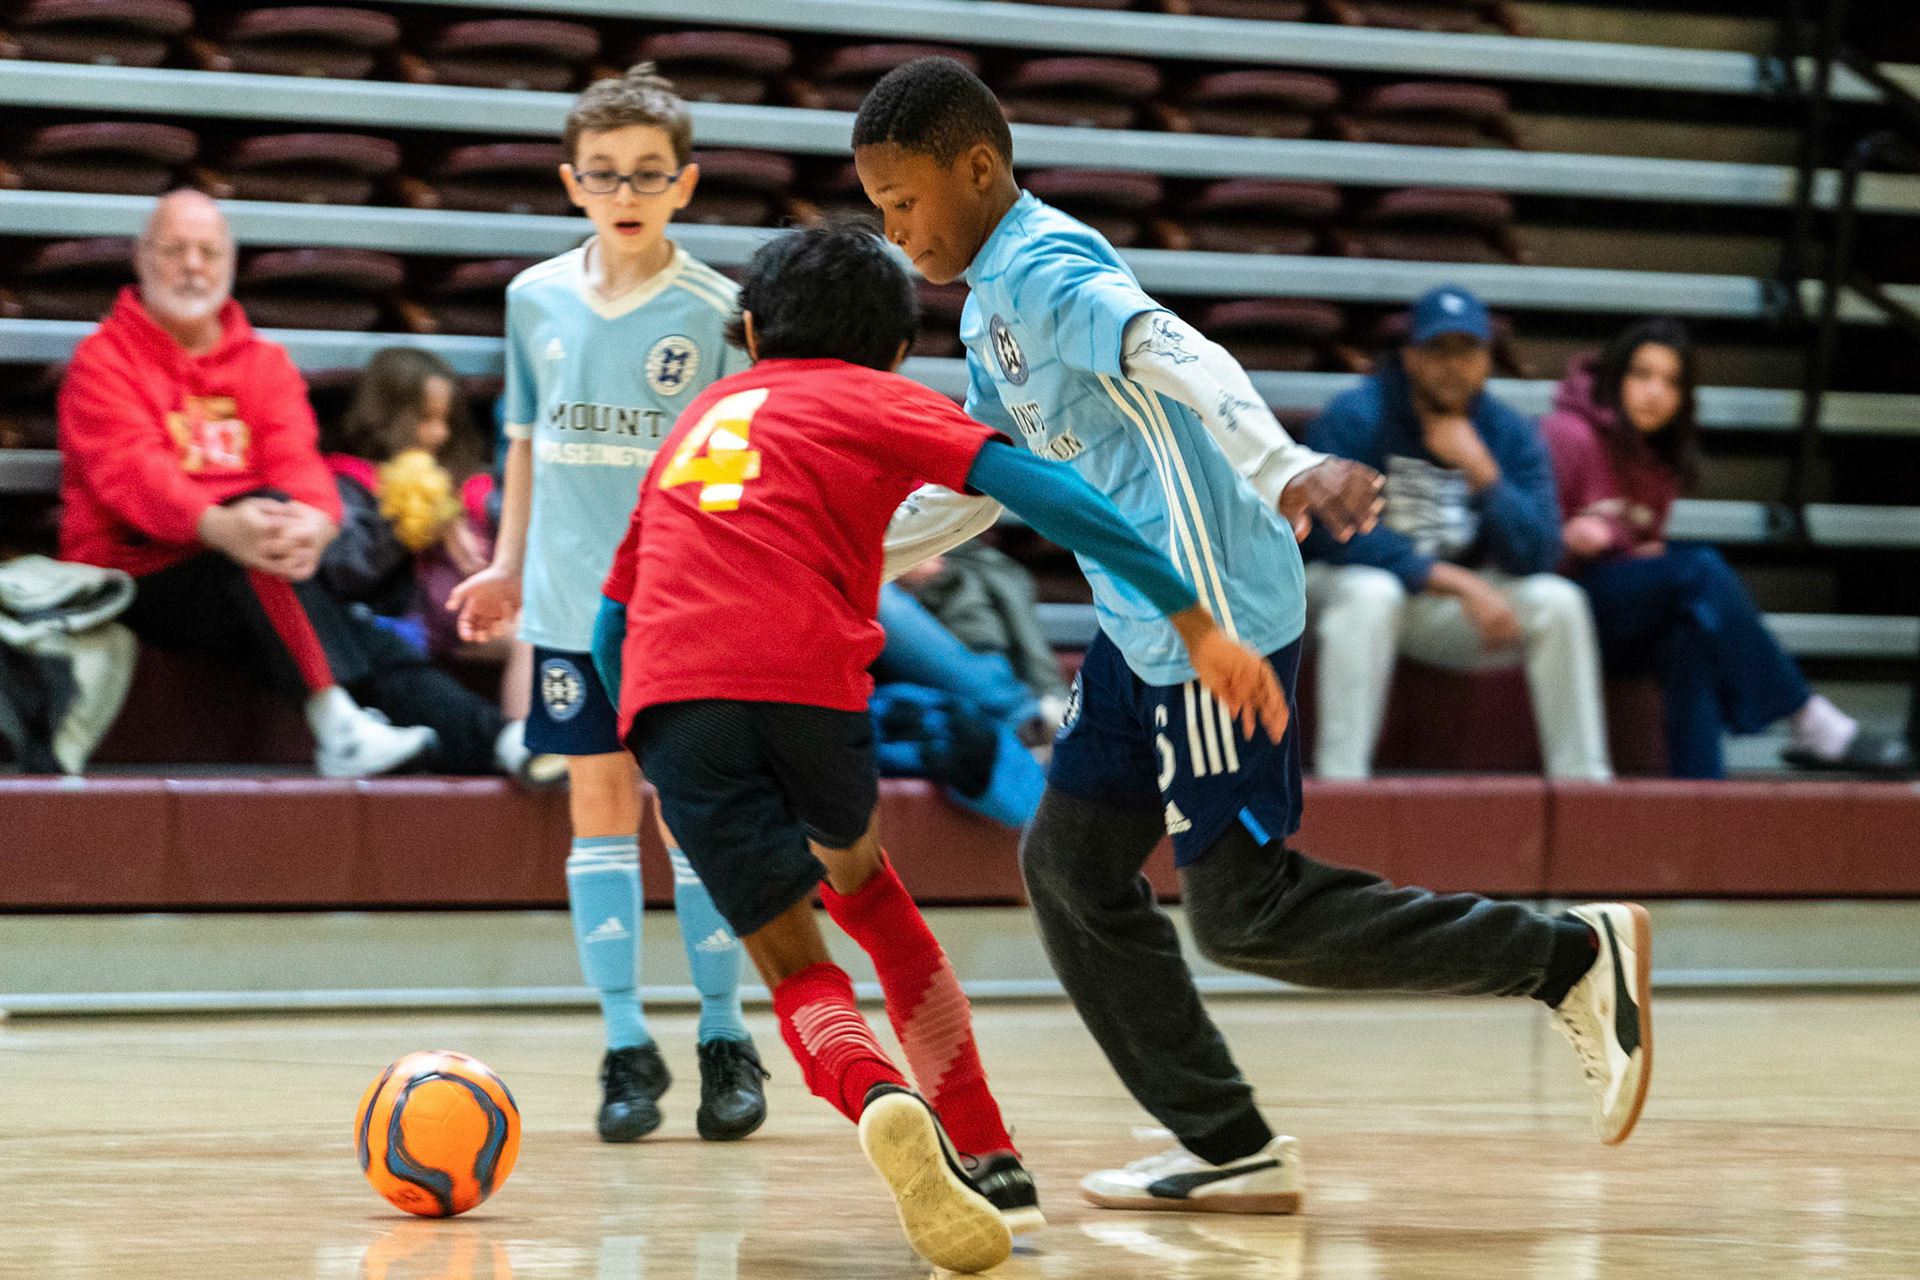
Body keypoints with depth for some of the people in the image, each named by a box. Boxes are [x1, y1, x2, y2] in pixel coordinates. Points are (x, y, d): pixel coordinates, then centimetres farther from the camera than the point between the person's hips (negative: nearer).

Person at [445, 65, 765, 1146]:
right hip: (573, 603, 3)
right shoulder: (537, 300, 5)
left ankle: (727, 1040, 13)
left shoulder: (717, 312, -5)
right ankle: (627, 1047, 10)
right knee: (600, 806, 4)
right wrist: (507, 565, 12)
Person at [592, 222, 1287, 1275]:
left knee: (795, 969, 8)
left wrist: (675, 766, 48)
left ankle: (882, 1102, -26)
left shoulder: (697, 419, 34)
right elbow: (1033, 489, 3)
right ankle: (989, 1165, 25)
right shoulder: (876, 401, 19)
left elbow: (612, 622, 36)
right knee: (861, 883, 27)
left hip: (664, 695, 2)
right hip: (806, 673, -2)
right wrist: (1195, 624, 0)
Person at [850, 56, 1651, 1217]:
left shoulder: (1046, 271, -14)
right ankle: (1230, 1150, 13)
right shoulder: (991, 305, 17)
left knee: (1241, 907, -9)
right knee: (1071, 864, 10)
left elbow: (1181, 359, -32)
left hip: (1214, 615, -10)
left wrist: (1284, 471, -49)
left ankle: (1575, 956, -3)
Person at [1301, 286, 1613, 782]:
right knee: (1370, 593, -38)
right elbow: (1338, 531, -25)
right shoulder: (1353, 418, -13)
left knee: (1557, 601, -15)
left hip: (1446, 615, 5)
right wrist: (1459, 583, -28)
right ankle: (1338, 785, -39)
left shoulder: (1511, 435, 0)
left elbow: (1538, 556, -11)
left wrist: (1482, 471, -25)